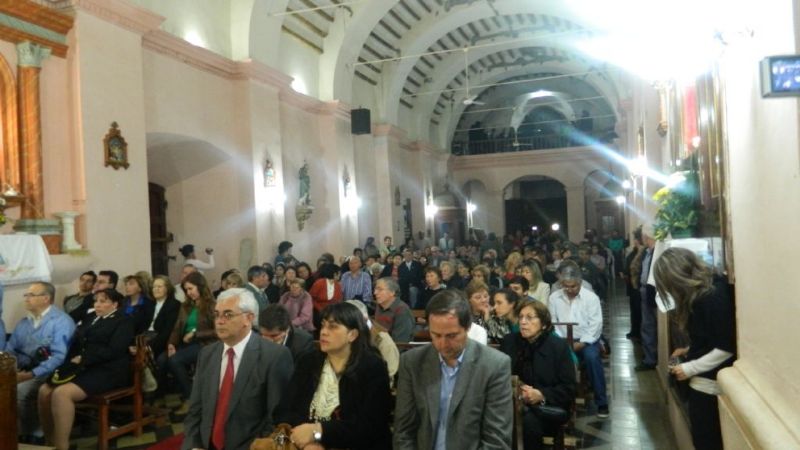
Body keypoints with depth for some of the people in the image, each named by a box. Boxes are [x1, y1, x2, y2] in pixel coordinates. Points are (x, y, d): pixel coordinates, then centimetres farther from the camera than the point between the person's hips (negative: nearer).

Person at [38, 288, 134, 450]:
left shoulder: (123, 321, 2)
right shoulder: (90, 317, 24)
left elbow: (113, 350, -12)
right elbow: (76, 341, 15)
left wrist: (83, 358, -15)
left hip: (107, 371, -7)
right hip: (83, 368, 7)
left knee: (61, 393, -27)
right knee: (45, 390, -15)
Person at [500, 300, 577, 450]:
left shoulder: (559, 346, -2)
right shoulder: (509, 341, 6)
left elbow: (570, 388, -6)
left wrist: (541, 395, -21)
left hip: (548, 406, -2)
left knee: (530, 420, -34)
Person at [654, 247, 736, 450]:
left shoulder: (714, 296, -22)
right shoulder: (701, 292, 6)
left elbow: (726, 347, -21)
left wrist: (689, 368, -15)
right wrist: (689, 350, 5)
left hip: (710, 384, -9)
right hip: (702, 381, 9)